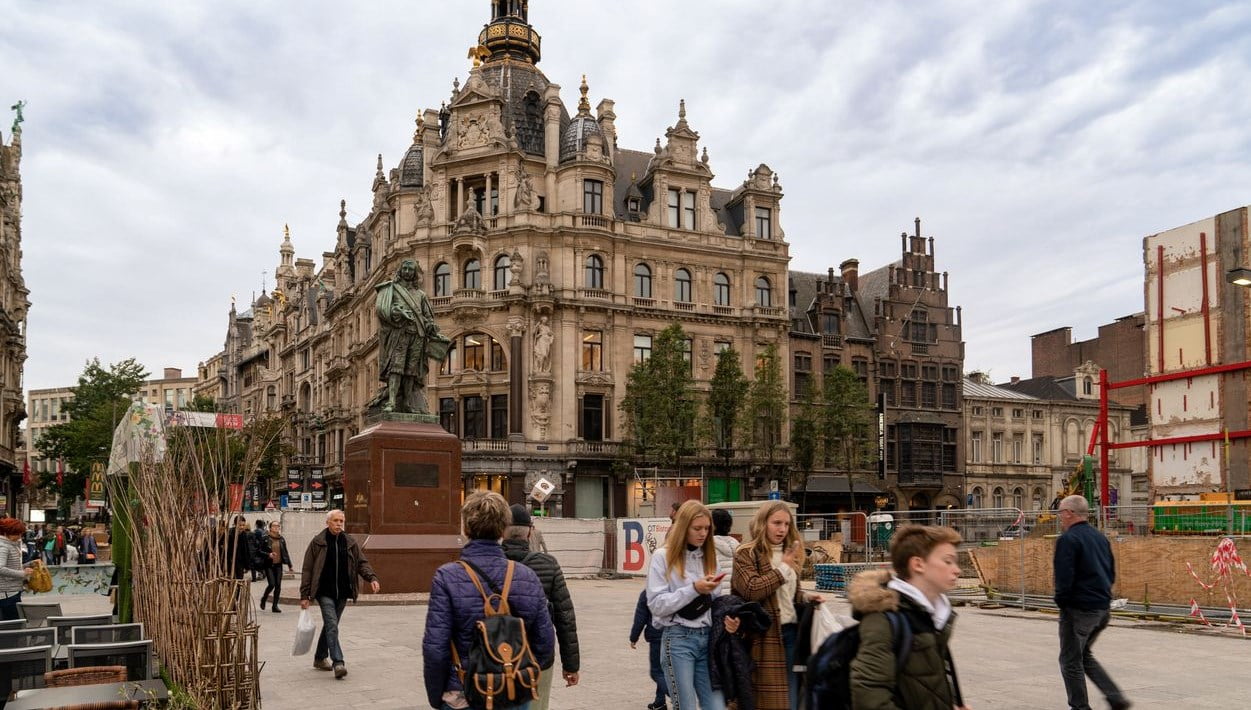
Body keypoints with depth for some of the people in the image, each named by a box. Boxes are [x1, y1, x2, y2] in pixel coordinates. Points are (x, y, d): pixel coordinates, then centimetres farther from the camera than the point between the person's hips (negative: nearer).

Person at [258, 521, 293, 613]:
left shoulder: (282, 539, 7)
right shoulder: (265, 538, -4)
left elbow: (285, 553, 14)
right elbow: (259, 551, -4)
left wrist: (290, 565, 13)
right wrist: (268, 554, -19)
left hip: (278, 565, 4)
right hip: (269, 565, -4)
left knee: (278, 585, -1)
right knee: (271, 584, -10)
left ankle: (275, 606, 8)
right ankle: (263, 599, 19)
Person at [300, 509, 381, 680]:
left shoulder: (350, 542, 8)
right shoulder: (317, 542, -3)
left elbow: (362, 562, 9)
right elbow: (307, 570, -1)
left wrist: (372, 578, -11)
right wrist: (305, 596, -4)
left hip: (342, 593, 4)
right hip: (324, 593, -4)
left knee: (330, 626, 15)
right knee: (332, 625, -16)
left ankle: (320, 658, 31)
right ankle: (338, 663, -20)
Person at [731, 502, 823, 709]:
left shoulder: (789, 552, 16)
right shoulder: (746, 554, -6)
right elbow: (751, 590, -20)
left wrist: (805, 597, 3)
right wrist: (784, 568, -15)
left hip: (790, 630, 7)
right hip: (764, 635, -7)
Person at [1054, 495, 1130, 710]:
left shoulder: (1068, 539, -15)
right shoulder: (1100, 537, 11)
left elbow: (1064, 578, -20)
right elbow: (1112, 573, 16)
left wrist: (1061, 602, -7)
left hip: (1079, 609, -9)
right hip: (1103, 607, 9)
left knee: (1071, 660, 5)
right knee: (1084, 655, 23)